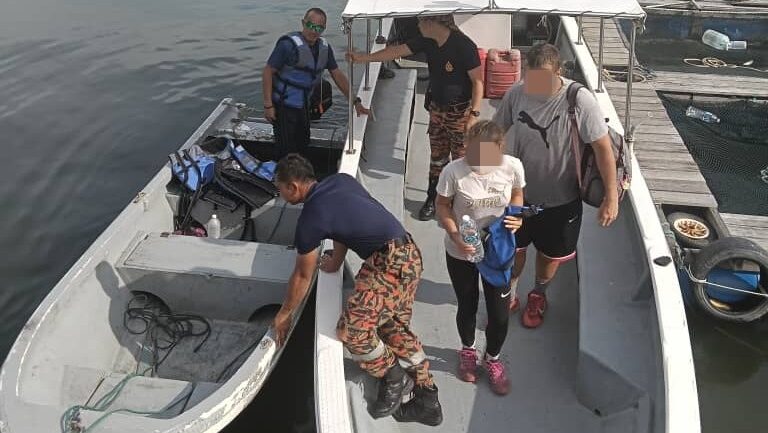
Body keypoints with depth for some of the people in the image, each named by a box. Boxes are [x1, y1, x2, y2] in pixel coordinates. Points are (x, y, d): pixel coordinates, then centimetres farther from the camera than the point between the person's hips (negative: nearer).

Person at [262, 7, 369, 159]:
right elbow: (268, 72, -17)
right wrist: (268, 105, -21)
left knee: (302, 146, 18)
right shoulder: (289, 44, -19)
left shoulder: (324, 48, 3)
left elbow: (338, 75, 9)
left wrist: (356, 102, 6)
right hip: (283, 106, -7)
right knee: (287, 151, -6)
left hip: (303, 106, 7)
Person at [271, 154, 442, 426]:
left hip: (389, 264, -10)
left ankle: (393, 378, 13)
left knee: (352, 329, -10)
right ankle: (428, 401, 24)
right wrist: (336, 261, 34)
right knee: (396, 328, 18)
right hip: (409, 254, 10)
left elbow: (302, 276, 3)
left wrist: (285, 314, 18)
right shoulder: (341, 180, 11)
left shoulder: (310, 219, -9)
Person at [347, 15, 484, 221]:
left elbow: (477, 81, -18)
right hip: (437, 109, 7)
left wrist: (474, 114, -21)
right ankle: (432, 199, 28)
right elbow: (398, 50, 2)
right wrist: (365, 58, 0)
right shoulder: (428, 41, -2)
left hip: (460, 111, -6)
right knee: (437, 157, 15)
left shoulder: (464, 46, -22)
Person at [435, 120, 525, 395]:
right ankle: (467, 350, 52)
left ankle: (493, 358, 41)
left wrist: (517, 216, -18)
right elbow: (443, 206, -9)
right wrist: (455, 236, -23)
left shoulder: (512, 167, -18)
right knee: (467, 307, 18)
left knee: (500, 314, 9)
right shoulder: (454, 171, -24)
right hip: (461, 253, -1)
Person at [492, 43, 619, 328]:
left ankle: (538, 296, 50)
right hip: (519, 193, 2)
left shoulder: (580, 102, -25)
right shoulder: (516, 93, -14)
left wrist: (611, 196, -18)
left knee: (551, 255, 20)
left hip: (560, 199, -2)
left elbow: (603, 148, -18)